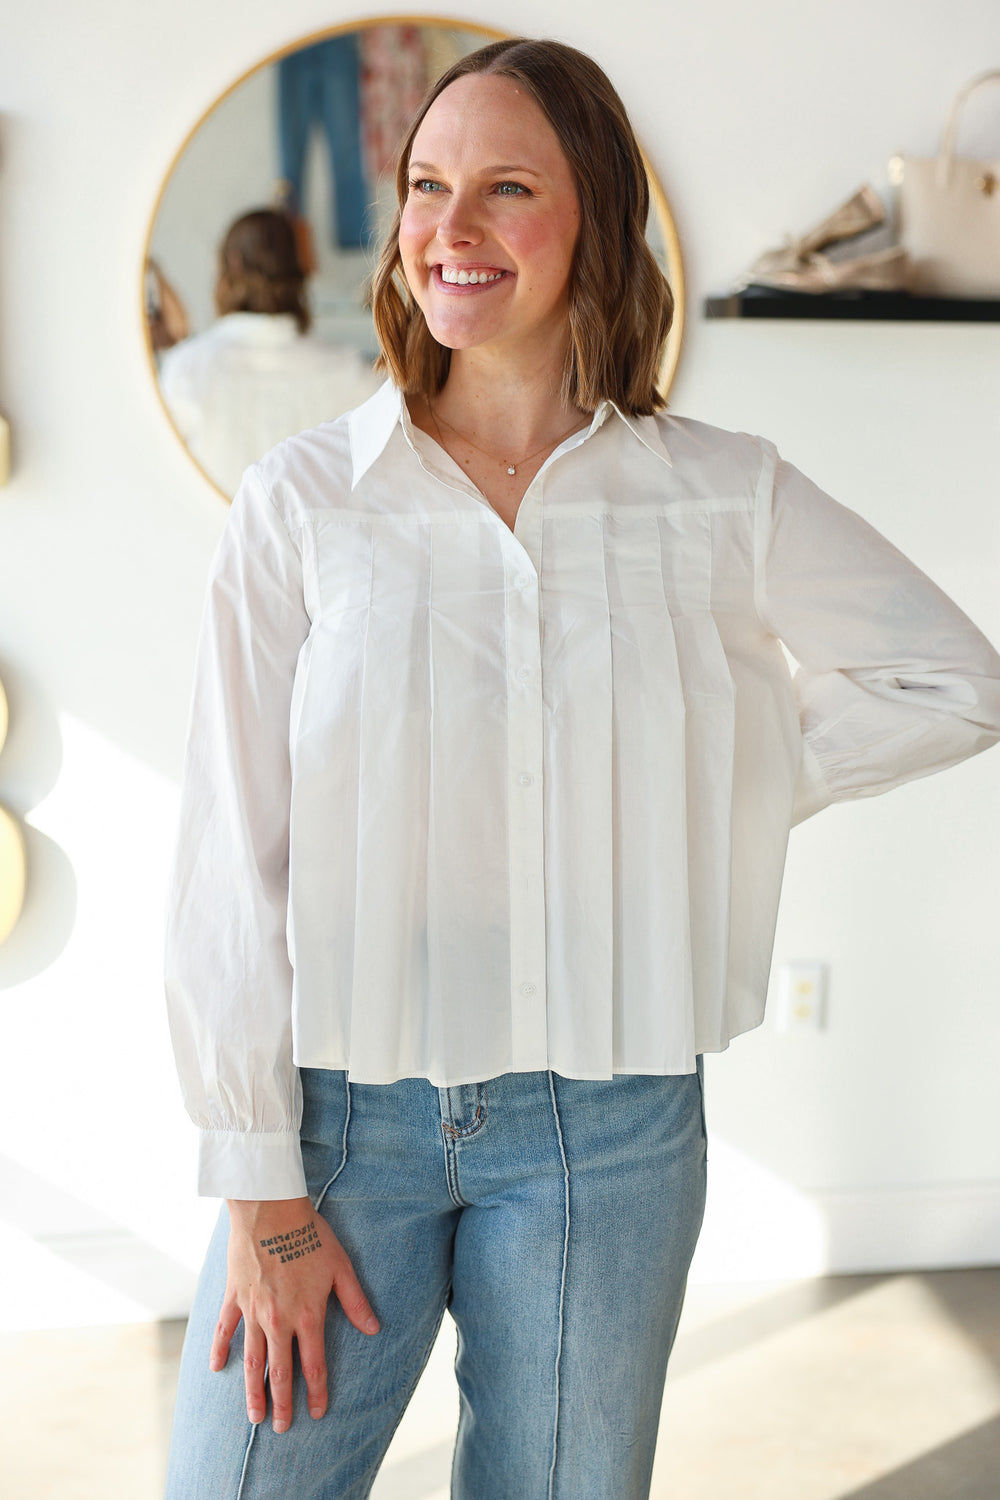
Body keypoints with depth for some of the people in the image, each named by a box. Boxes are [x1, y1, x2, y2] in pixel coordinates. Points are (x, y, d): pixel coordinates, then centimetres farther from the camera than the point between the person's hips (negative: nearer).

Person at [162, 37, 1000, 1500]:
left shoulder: (726, 496, -1)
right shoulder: (302, 500, -4)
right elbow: (232, 859, -5)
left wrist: (715, 797, 2)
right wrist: (261, 1190, -6)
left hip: (604, 1131, 1)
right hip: (341, 1106, 0)